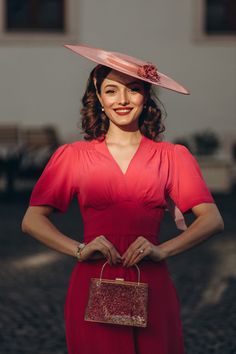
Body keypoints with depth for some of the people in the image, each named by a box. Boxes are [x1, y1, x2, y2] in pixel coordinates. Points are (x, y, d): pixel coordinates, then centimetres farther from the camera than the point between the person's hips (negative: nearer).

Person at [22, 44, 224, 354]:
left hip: (151, 289, 0)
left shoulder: (172, 157, 6)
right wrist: (78, 249, -13)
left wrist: (162, 250, -12)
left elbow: (212, 220, 1)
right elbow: (32, 220, 2)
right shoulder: (73, 156, 6)